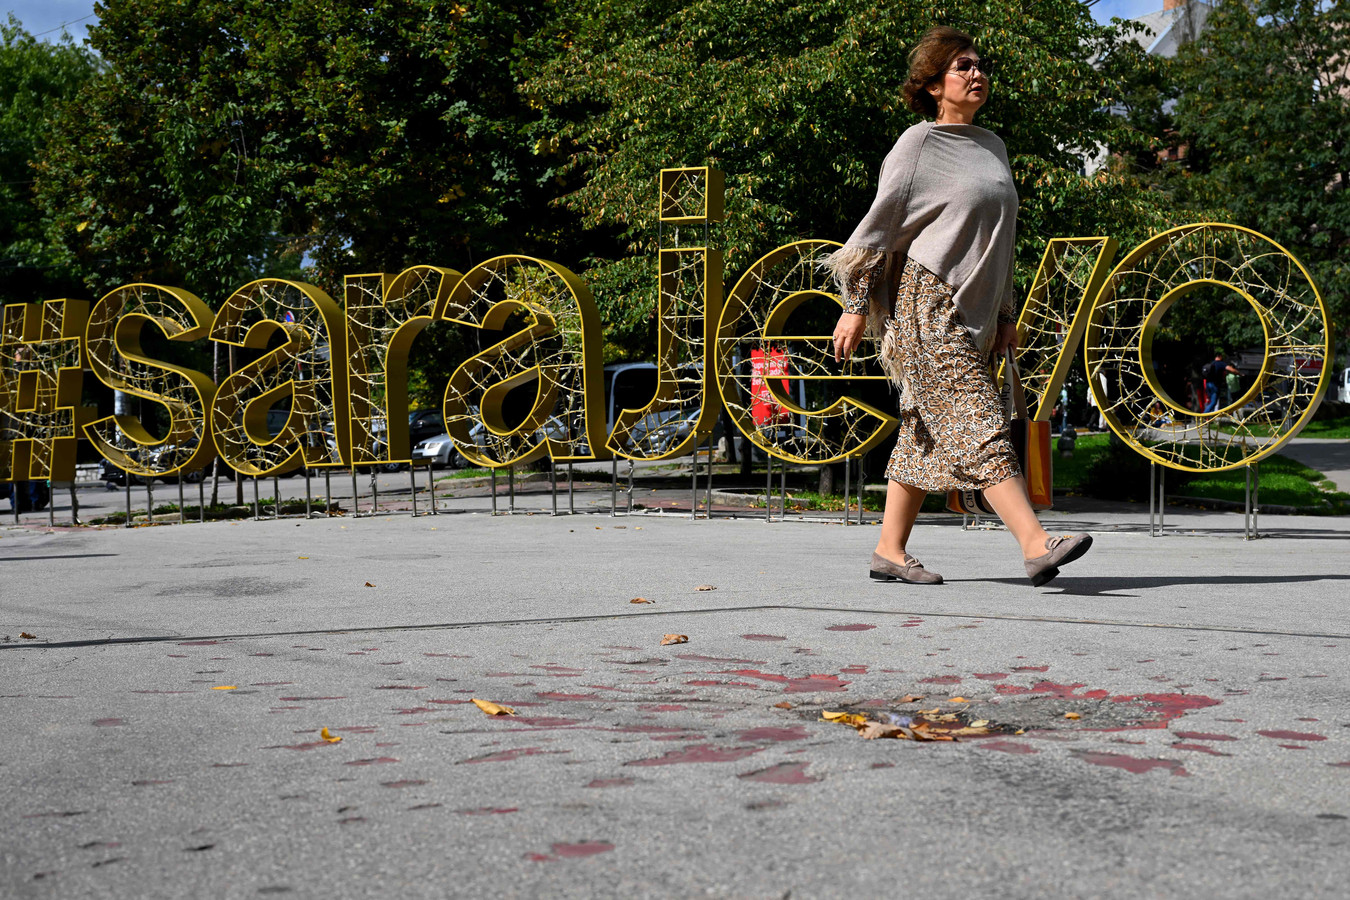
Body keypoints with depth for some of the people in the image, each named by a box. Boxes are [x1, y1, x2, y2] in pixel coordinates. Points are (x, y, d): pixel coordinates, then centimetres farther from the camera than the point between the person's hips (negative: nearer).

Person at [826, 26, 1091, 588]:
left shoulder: (992, 147, 17)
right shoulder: (919, 145, -4)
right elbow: (879, 224, -4)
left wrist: (1005, 315, 20)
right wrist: (856, 307, -6)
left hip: (972, 309, 8)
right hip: (927, 301, -8)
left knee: (928, 434, 9)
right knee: (977, 422, -15)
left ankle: (890, 551, 15)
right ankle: (1036, 546, -22)